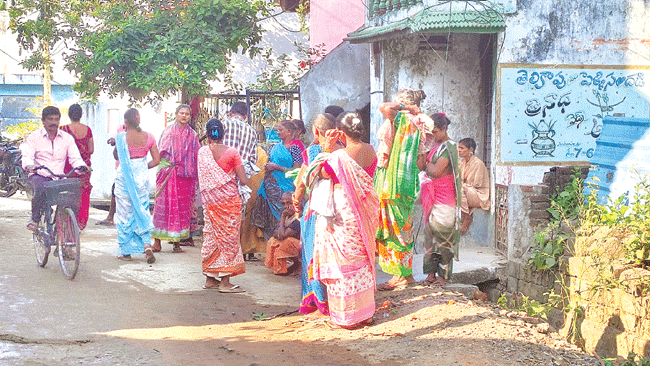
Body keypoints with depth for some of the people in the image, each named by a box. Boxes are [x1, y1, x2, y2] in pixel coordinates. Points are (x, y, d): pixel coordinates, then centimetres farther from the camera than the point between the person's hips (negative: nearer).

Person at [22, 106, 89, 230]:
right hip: (39, 175, -2)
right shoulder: (34, 137, 4)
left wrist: (81, 166, -21)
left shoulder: (67, 138, 11)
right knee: (41, 191, -36)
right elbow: (27, 156, -7)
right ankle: (35, 219, -12)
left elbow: (75, 158, 3)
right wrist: (29, 165, -32)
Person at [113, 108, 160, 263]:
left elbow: (116, 156, 2)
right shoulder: (148, 137, -2)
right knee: (142, 211, 13)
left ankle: (126, 251, 13)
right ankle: (147, 245, -6)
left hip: (124, 177, -3)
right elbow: (156, 160, 0)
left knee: (125, 214, 9)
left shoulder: (121, 137, -11)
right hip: (142, 177, 3)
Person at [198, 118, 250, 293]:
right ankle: (225, 281, -1)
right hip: (230, 199, -4)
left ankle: (210, 278, 18)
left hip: (210, 200, 4)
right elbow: (244, 180, -9)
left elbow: (203, 178, 1)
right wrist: (248, 178, 11)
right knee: (229, 236, 1)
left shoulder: (202, 152, -2)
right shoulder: (231, 152, -10)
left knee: (211, 236, 13)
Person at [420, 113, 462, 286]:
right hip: (433, 198, 9)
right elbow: (428, 168, 20)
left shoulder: (448, 147, -12)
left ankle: (444, 274, 0)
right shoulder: (437, 146, 17)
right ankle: (432, 272, 10)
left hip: (444, 199, -9)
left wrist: (426, 162, -4)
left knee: (443, 235, -5)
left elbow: (436, 171, -19)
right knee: (431, 233, 7)